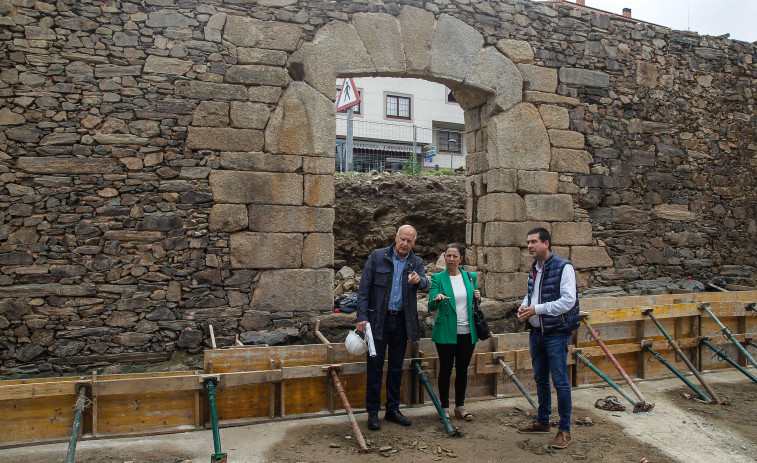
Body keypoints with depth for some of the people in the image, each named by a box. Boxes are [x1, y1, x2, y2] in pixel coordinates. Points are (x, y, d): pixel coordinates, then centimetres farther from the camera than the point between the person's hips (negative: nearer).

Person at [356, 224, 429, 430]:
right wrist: (362, 317, -12)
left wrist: (418, 280, -39)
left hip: (402, 321, 3)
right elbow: (364, 288, -5)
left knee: (396, 367, 12)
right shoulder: (378, 256, -3)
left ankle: (393, 409, 25)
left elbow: (425, 282, -14)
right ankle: (373, 412, 13)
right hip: (378, 319, -3)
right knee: (375, 366, 1)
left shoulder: (416, 263, 5)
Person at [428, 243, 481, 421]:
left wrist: (478, 297, -5)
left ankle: (460, 406, 25)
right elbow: (431, 307, -13)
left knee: (462, 370, 12)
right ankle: (444, 407, 19)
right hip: (446, 332, -3)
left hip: (467, 332, 3)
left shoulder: (471, 277, 7)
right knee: (445, 370, 4)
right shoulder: (438, 278, -4)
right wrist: (437, 299, -35)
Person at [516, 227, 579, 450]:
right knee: (540, 379, 17)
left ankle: (565, 429, 13)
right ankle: (542, 421, 32)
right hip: (536, 332, 8)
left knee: (560, 381, 0)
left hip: (556, 333, -8)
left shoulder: (563, 267, -14)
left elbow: (568, 301, -21)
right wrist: (524, 306, 2)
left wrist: (537, 309, -22)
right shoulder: (534, 269, 11)